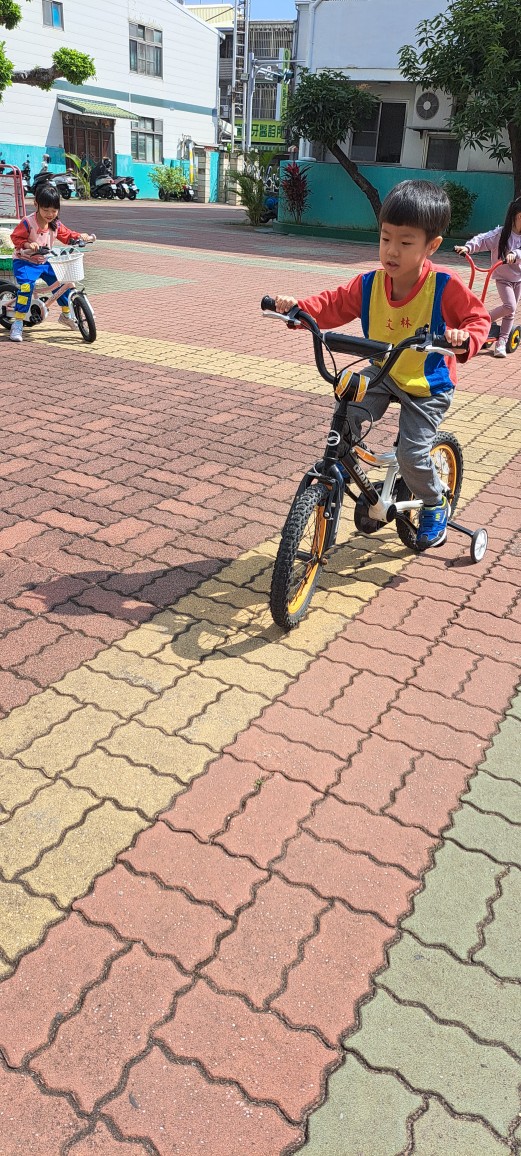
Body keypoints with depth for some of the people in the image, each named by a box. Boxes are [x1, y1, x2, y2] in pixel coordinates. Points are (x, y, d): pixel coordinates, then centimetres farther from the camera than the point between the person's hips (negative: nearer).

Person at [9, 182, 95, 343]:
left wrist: (80, 236, -9)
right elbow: (15, 237, -18)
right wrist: (28, 244, -37)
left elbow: (68, 236, 10)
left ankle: (66, 315, 31)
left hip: (45, 262, 6)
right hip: (24, 261, -6)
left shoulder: (56, 225, -1)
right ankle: (18, 324, -24)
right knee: (26, 285, -30)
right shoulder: (27, 222, -19)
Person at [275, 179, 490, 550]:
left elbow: (478, 317, -12)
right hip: (383, 373, 4)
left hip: (429, 386, -4)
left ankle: (435, 507, 19)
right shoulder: (369, 284, -13)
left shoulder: (446, 286, -22)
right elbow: (333, 305, -8)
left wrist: (465, 338, -35)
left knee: (412, 454, -12)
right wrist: (297, 307, -27)